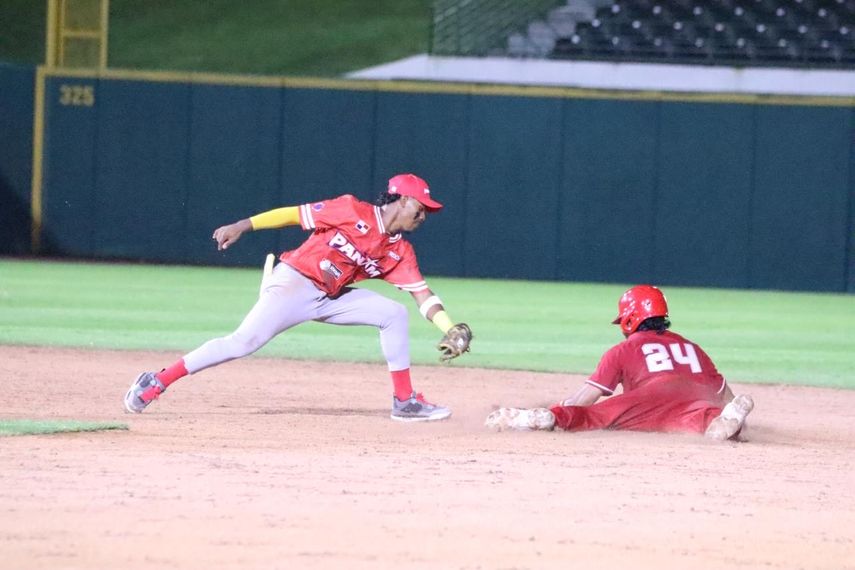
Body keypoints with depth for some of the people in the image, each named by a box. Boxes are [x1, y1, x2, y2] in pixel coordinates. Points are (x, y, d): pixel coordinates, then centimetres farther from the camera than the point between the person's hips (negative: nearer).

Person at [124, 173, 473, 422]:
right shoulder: (352, 212, -12)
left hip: (330, 299, 7)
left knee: (394, 314, -3)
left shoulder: (399, 251, 4)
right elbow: (295, 214, -11)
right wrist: (243, 226, -17)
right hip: (292, 285, -7)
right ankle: (157, 382, -17)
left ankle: (405, 401, 1)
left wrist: (451, 331, -14)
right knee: (244, 342, -22)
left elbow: (422, 294, -1)